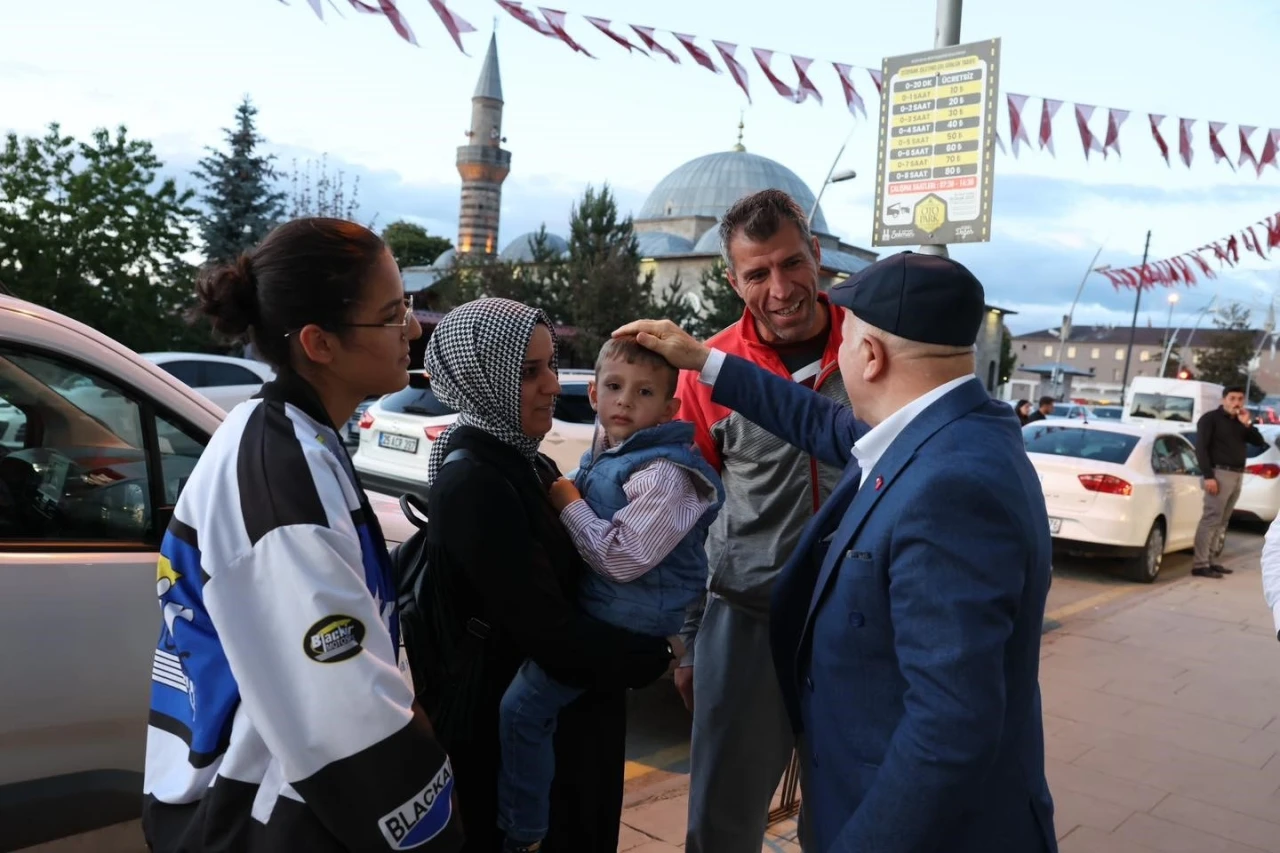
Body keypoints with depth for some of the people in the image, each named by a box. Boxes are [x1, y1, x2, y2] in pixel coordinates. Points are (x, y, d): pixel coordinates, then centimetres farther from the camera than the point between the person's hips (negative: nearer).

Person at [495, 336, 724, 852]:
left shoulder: (665, 474, -22)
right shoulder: (604, 451, 6)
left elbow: (624, 559, -29)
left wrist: (568, 504, -19)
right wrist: (564, 499, 4)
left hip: (624, 623, -10)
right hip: (597, 605, 10)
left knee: (521, 709, -7)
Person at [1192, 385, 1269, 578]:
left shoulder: (1240, 421, 17)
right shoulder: (1210, 418, -3)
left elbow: (1260, 442, 11)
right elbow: (1201, 448, -10)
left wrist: (1247, 424, -5)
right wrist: (1208, 476, -18)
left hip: (1237, 475, 7)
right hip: (1220, 473, -7)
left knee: (1222, 521, 8)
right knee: (1210, 519, -11)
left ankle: (1209, 560, 13)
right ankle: (1199, 564, -12)